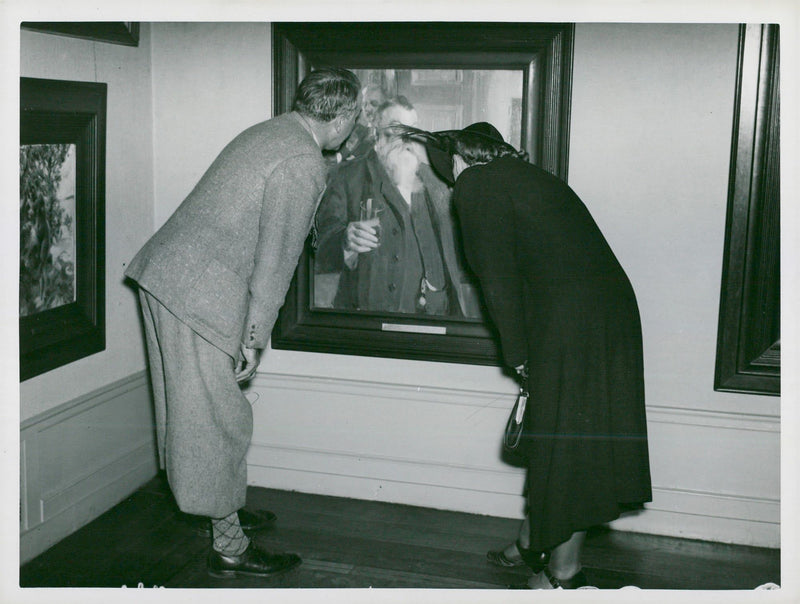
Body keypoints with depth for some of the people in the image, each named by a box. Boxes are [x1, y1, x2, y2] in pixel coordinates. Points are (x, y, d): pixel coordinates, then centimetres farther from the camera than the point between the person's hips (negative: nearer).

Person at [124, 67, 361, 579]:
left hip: (164, 271, 10)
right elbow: (275, 257, -18)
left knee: (193, 411, 20)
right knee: (219, 421, 0)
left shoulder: (270, 132, 14)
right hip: (202, 295, -10)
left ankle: (222, 510, 38)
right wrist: (254, 338, -14)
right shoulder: (303, 164, -16)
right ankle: (229, 547, 12)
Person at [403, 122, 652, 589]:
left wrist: (518, 355, 0)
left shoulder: (476, 185, -3)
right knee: (556, 438, 18)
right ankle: (533, 542, 33)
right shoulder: (528, 177, 22)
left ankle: (564, 572, 18)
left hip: (569, 323, -8)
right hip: (611, 302, 8)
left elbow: (498, 277, -7)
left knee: (564, 441, 4)